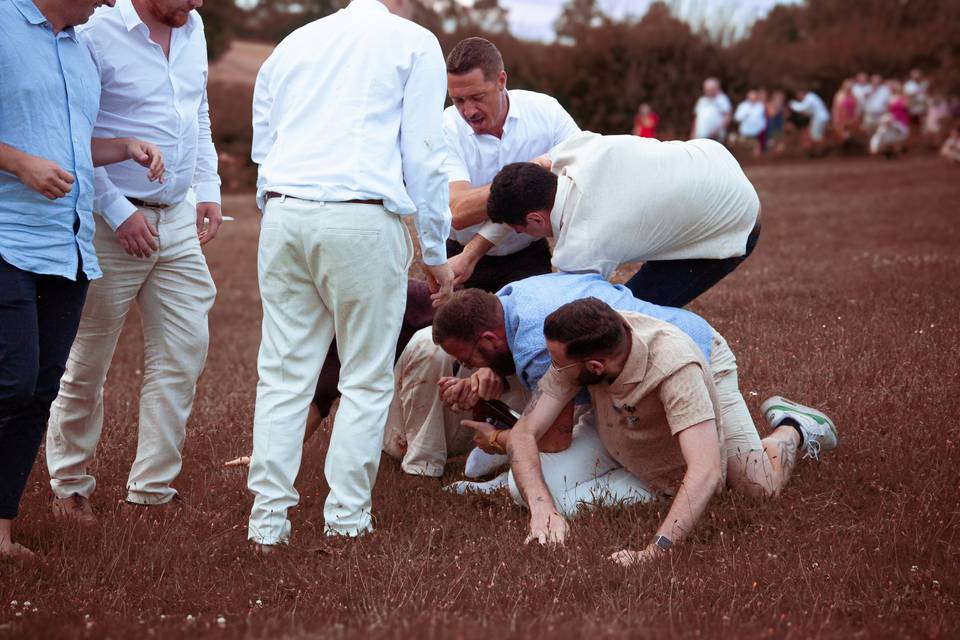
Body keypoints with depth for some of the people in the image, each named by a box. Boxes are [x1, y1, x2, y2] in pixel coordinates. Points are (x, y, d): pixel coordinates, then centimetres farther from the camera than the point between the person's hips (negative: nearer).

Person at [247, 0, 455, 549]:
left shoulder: (293, 44, 21)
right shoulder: (414, 44, 7)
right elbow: (424, 158, 2)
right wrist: (436, 252, 8)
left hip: (283, 214, 4)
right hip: (363, 220, -4)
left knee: (284, 374, 6)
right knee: (367, 379, 5)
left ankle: (268, 520, 4)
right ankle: (346, 518, 4)